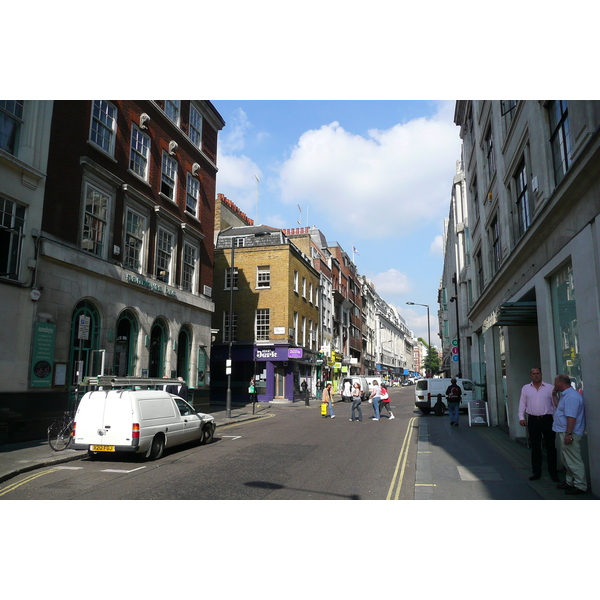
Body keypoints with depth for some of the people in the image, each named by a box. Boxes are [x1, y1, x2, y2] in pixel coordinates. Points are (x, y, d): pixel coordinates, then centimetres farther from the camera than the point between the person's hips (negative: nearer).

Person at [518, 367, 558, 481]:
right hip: (533, 420, 2)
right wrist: (521, 417, 0)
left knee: (550, 446, 4)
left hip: (547, 419, -1)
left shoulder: (549, 388, 2)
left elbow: (555, 403, 3)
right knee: (535, 447, 7)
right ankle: (536, 472, 16)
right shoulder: (525, 388, 7)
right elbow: (522, 404, 9)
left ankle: (553, 472, 15)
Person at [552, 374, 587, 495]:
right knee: (566, 460, 19)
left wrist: (568, 434, -27)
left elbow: (571, 417, -27)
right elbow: (559, 407, 29)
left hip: (569, 433, -11)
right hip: (563, 432, 11)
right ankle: (570, 482, 30)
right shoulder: (566, 395, 13)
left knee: (574, 460, -4)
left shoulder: (571, 396, -22)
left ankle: (580, 486, 4)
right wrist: (554, 396, 19)